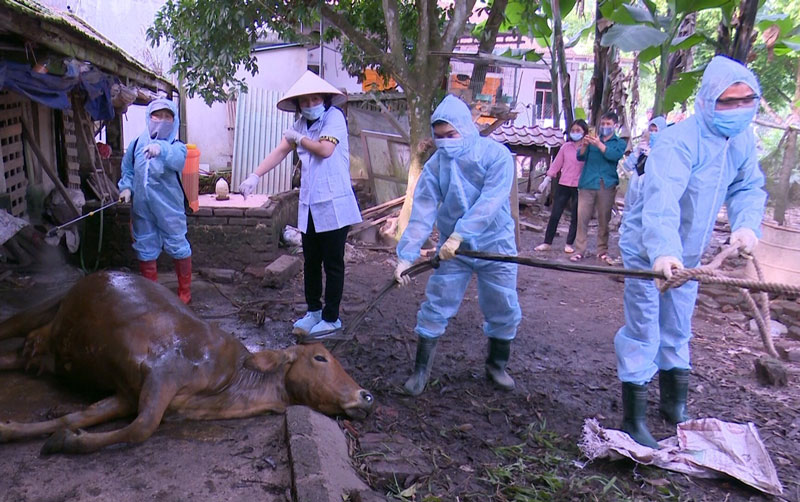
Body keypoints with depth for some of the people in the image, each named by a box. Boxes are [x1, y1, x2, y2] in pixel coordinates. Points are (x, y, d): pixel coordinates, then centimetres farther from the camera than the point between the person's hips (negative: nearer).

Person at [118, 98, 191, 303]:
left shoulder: (176, 147, -7)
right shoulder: (136, 145, 4)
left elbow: (177, 160, -32)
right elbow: (128, 171, 17)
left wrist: (161, 148, -51)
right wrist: (126, 187, -1)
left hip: (170, 209, -4)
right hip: (142, 209, 4)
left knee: (178, 248, 2)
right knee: (145, 250, 13)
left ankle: (184, 292, 20)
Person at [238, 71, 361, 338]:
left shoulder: (334, 116, -8)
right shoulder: (302, 124, 12)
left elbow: (325, 149, -22)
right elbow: (280, 151, 6)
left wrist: (299, 138, -6)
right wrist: (255, 176, -5)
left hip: (334, 206, -7)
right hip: (309, 206, 7)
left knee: (333, 264, 2)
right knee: (311, 262, 15)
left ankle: (331, 318, 14)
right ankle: (313, 311, 29)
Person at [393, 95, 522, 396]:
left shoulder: (496, 155, -14)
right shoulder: (436, 164, -7)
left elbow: (490, 202, -26)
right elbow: (422, 211, -13)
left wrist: (459, 234, -35)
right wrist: (406, 254, -21)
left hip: (495, 245, -1)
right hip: (452, 247, 1)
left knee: (504, 312, 9)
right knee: (435, 308, 2)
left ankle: (496, 365, 33)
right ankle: (421, 369, 18)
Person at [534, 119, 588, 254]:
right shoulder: (566, 147, 7)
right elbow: (556, 164, 11)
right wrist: (548, 179, 8)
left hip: (579, 187, -2)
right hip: (564, 185, 2)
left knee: (575, 217, 5)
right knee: (554, 215, 3)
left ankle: (569, 244, 17)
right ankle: (547, 243, 11)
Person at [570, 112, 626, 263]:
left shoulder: (620, 142, 13)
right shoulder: (593, 139, 19)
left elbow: (615, 155, -8)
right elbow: (580, 157, 7)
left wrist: (599, 145, -20)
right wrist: (584, 146, -13)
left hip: (607, 185, -1)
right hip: (587, 184, 1)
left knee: (604, 219, 2)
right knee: (582, 217, -6)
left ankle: (602, 251, 11)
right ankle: (579, 250, -4)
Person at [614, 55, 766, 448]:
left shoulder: (742, 141, -2)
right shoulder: (679, 142, -28)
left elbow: (748, 187, 4)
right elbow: (660, 200, -42)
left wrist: (746, 224, -18)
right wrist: (663, 252, -56)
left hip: (687, 254, 8)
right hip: (649, 252, -7)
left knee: (678, 332, 21)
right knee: (644, 335, -3)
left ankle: (674, 404, 40)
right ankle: (633, 421, 10)